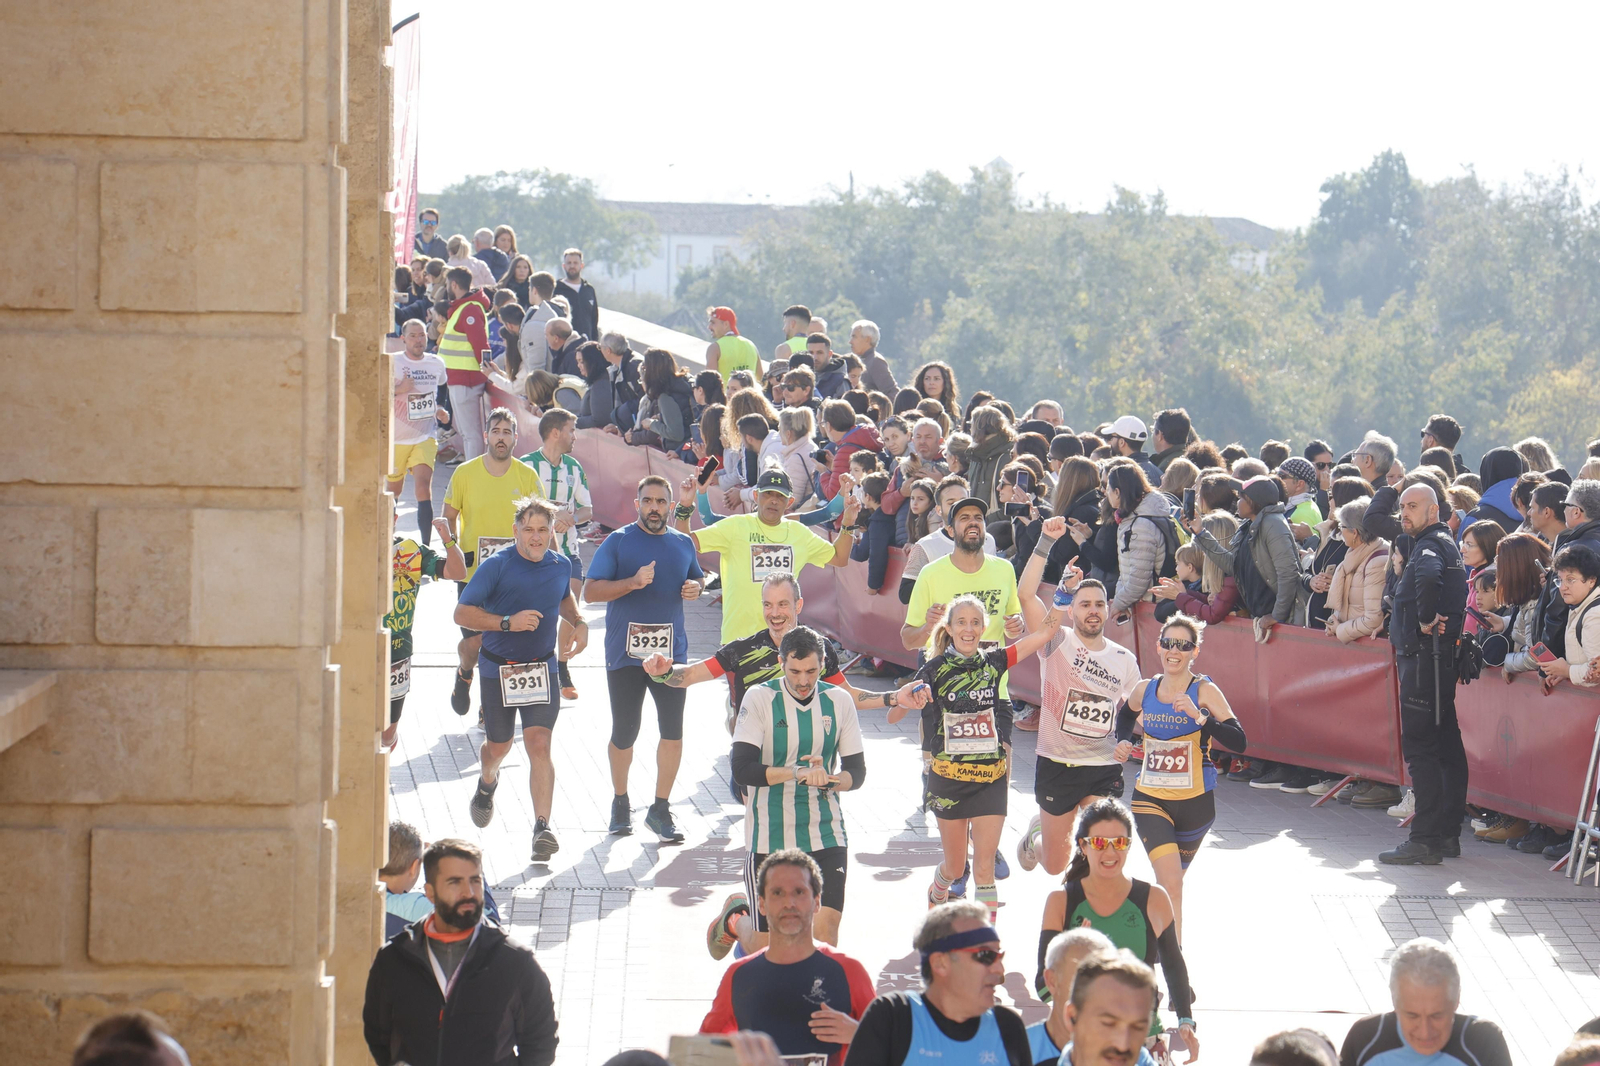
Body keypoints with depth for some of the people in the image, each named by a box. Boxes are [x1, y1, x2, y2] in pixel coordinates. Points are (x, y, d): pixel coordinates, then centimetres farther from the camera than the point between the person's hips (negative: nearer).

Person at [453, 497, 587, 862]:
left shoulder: (561, 566, 3)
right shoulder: (496, 567, -13)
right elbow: (462, 613, -16)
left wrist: (578, 623, 8)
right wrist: (508, 622, -28)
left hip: (542, 669, 2)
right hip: (498, 669, -2)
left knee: (539, 745, -13)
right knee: (499, 746, 14)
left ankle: (542, 826, -16)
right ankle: (487, 783, 51)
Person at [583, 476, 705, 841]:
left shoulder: (683, 544, 10)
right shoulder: (618, 542, -3)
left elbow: (697, 577, 27)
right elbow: (590, 592, -8)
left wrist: (696, 586, 3)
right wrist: (633, 582, -22)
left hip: (670, 651, 3)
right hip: (625, 653, -3)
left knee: (673, 730, -3)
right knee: (624, 733, 5)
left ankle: (660, 809, 8)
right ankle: (620, 802, 26)